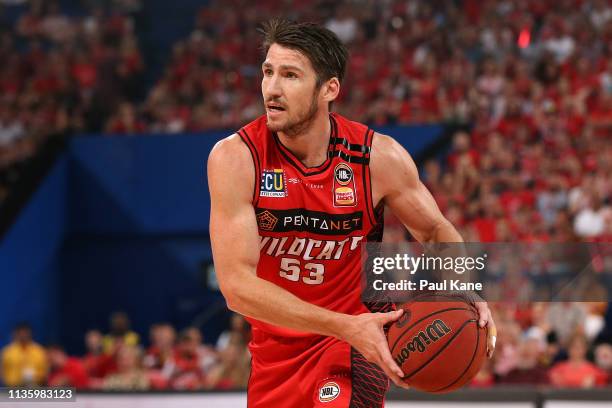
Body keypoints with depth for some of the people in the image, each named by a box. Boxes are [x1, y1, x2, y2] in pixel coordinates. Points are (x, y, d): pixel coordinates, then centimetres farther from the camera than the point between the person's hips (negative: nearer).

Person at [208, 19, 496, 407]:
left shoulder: (379, 156, -15)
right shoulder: (235, 157, -19)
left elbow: (435, 230, 4)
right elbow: (237, 284, -25)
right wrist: (347, 327, -33)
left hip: (353, 342, -2)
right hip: (276, 345, 2)